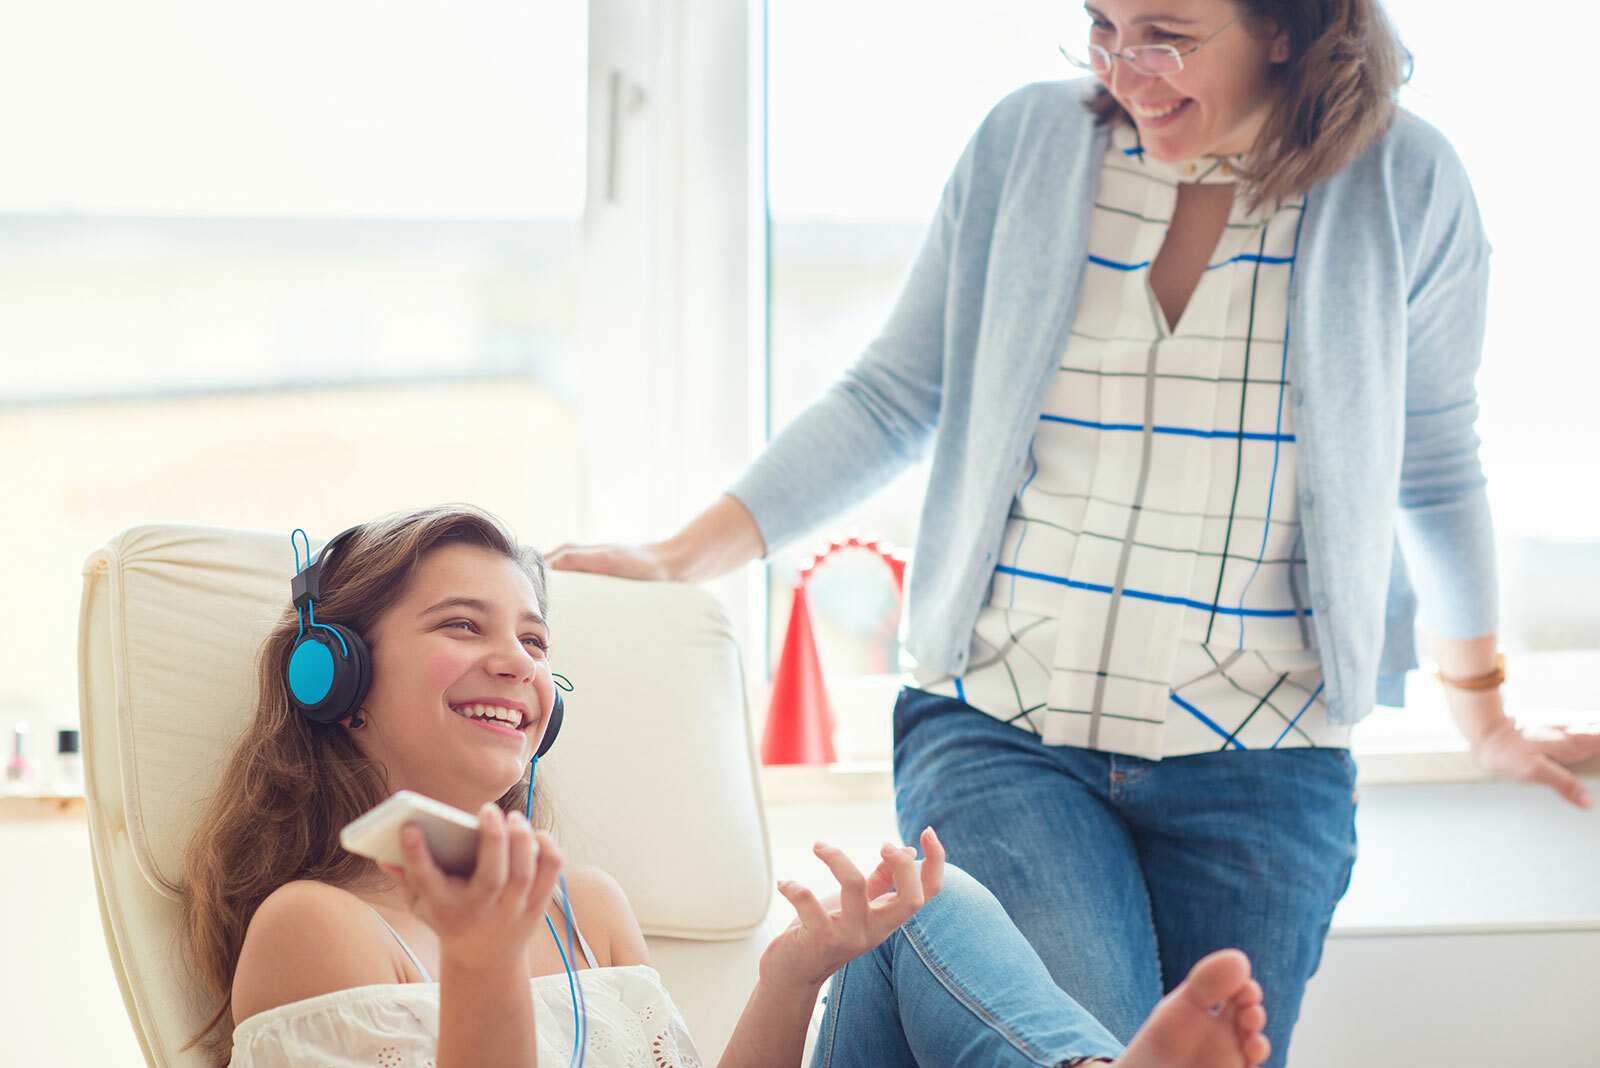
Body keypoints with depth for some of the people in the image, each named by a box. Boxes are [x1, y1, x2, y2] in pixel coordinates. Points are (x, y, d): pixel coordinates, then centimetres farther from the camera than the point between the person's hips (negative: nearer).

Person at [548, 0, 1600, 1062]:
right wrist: (682, 558, 2)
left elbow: (1434, 468, 13)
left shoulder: (1406, 184, 0)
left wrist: (1486, 719, 22)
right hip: (1000, 734, -1)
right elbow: (891, 403, 9)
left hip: (1255, 768, 1)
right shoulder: (1027, 142, 1)